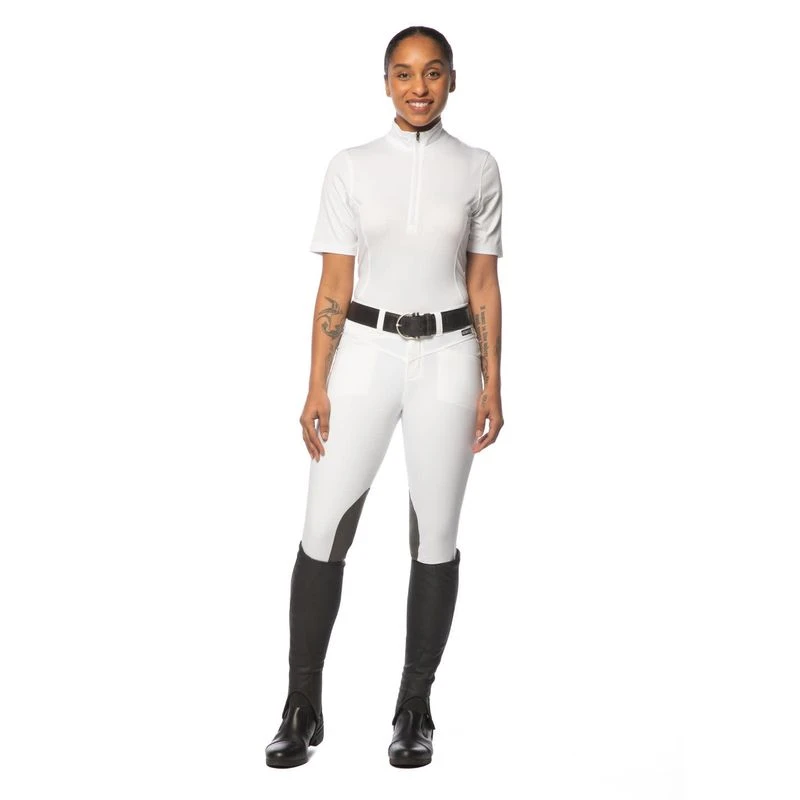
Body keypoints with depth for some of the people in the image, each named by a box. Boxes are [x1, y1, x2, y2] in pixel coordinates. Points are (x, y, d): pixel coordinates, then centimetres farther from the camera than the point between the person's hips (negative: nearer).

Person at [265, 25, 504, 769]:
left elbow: (484, 285, 6)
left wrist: (492, 384, 2)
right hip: (365, 354, 0)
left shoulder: (478, 169, 4)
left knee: (435, 537, 4)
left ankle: (415, 707, 16)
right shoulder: (351, 167, 2)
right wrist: (316, 388, -4)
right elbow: (333, 286, 1)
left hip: (446, 359, 0)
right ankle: (302, 706, 8)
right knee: (323, 532, -3)